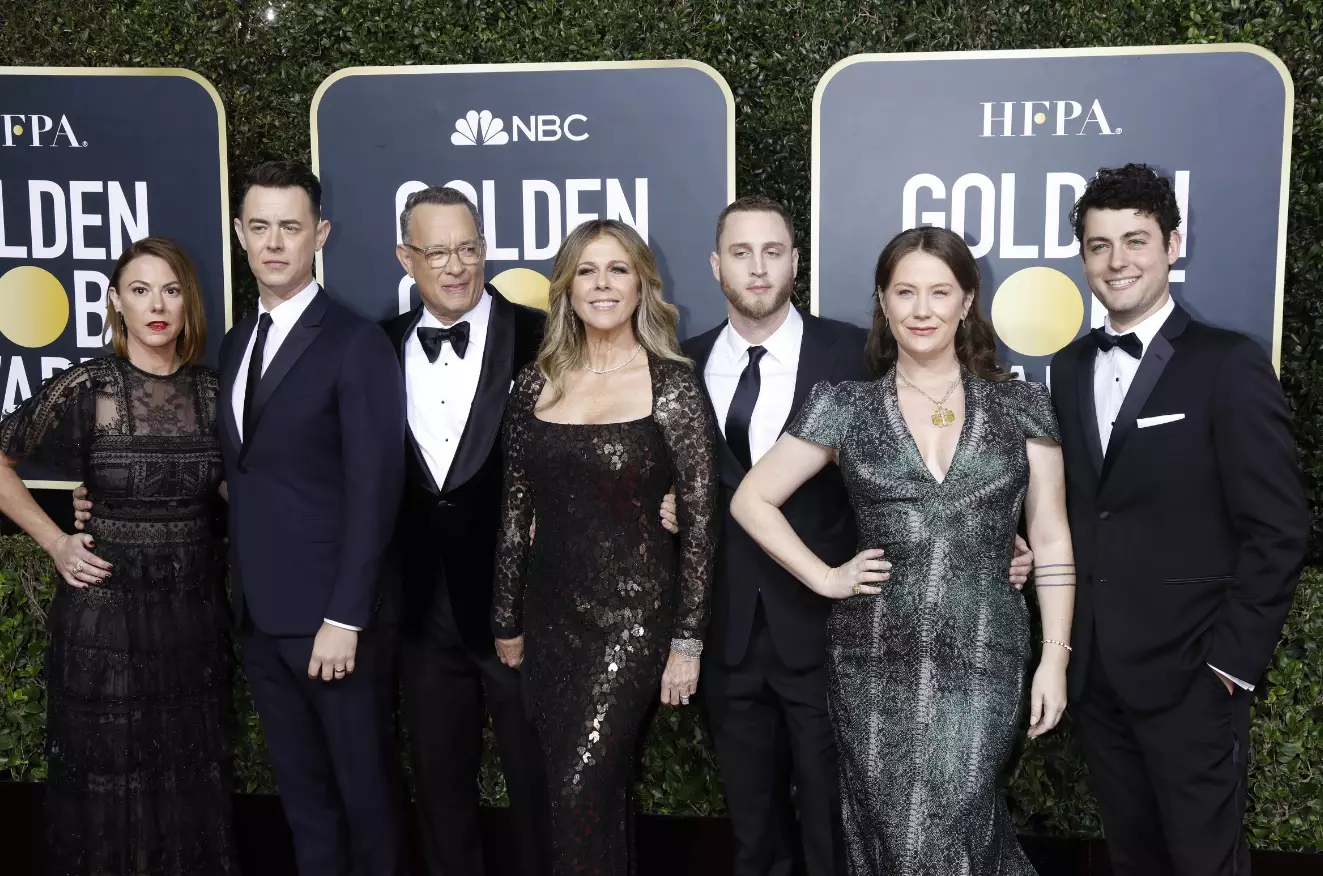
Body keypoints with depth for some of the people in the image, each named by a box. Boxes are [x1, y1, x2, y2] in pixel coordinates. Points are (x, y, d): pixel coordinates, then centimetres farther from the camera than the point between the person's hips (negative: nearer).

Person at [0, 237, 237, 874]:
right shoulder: (85, 387, -9)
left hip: (195, 612, 3)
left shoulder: (211, 390, 1)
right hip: (105, 612, -3)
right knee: (107, 780, 10)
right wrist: (54, 542, -3)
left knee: (192, 778, 14)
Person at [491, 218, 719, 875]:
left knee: (582, 791, -8)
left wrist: (687, 641, -8)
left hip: (633, 612, -4)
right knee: (570, 790, 13)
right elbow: (516, 509, 9)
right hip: (552, 612, 4)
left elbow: (699, 517, -7)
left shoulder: (672, 384, -7)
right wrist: (507, 621, 11)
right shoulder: (537, 383, 4)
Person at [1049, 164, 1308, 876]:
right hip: (1094, 672, 5)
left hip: (1188, 675, -5)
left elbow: (1278, 528, -10)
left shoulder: (1230, 365, -8)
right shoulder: (1069, 367, 9)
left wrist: (1234, 659, -12)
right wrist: (1067, 639, 1)